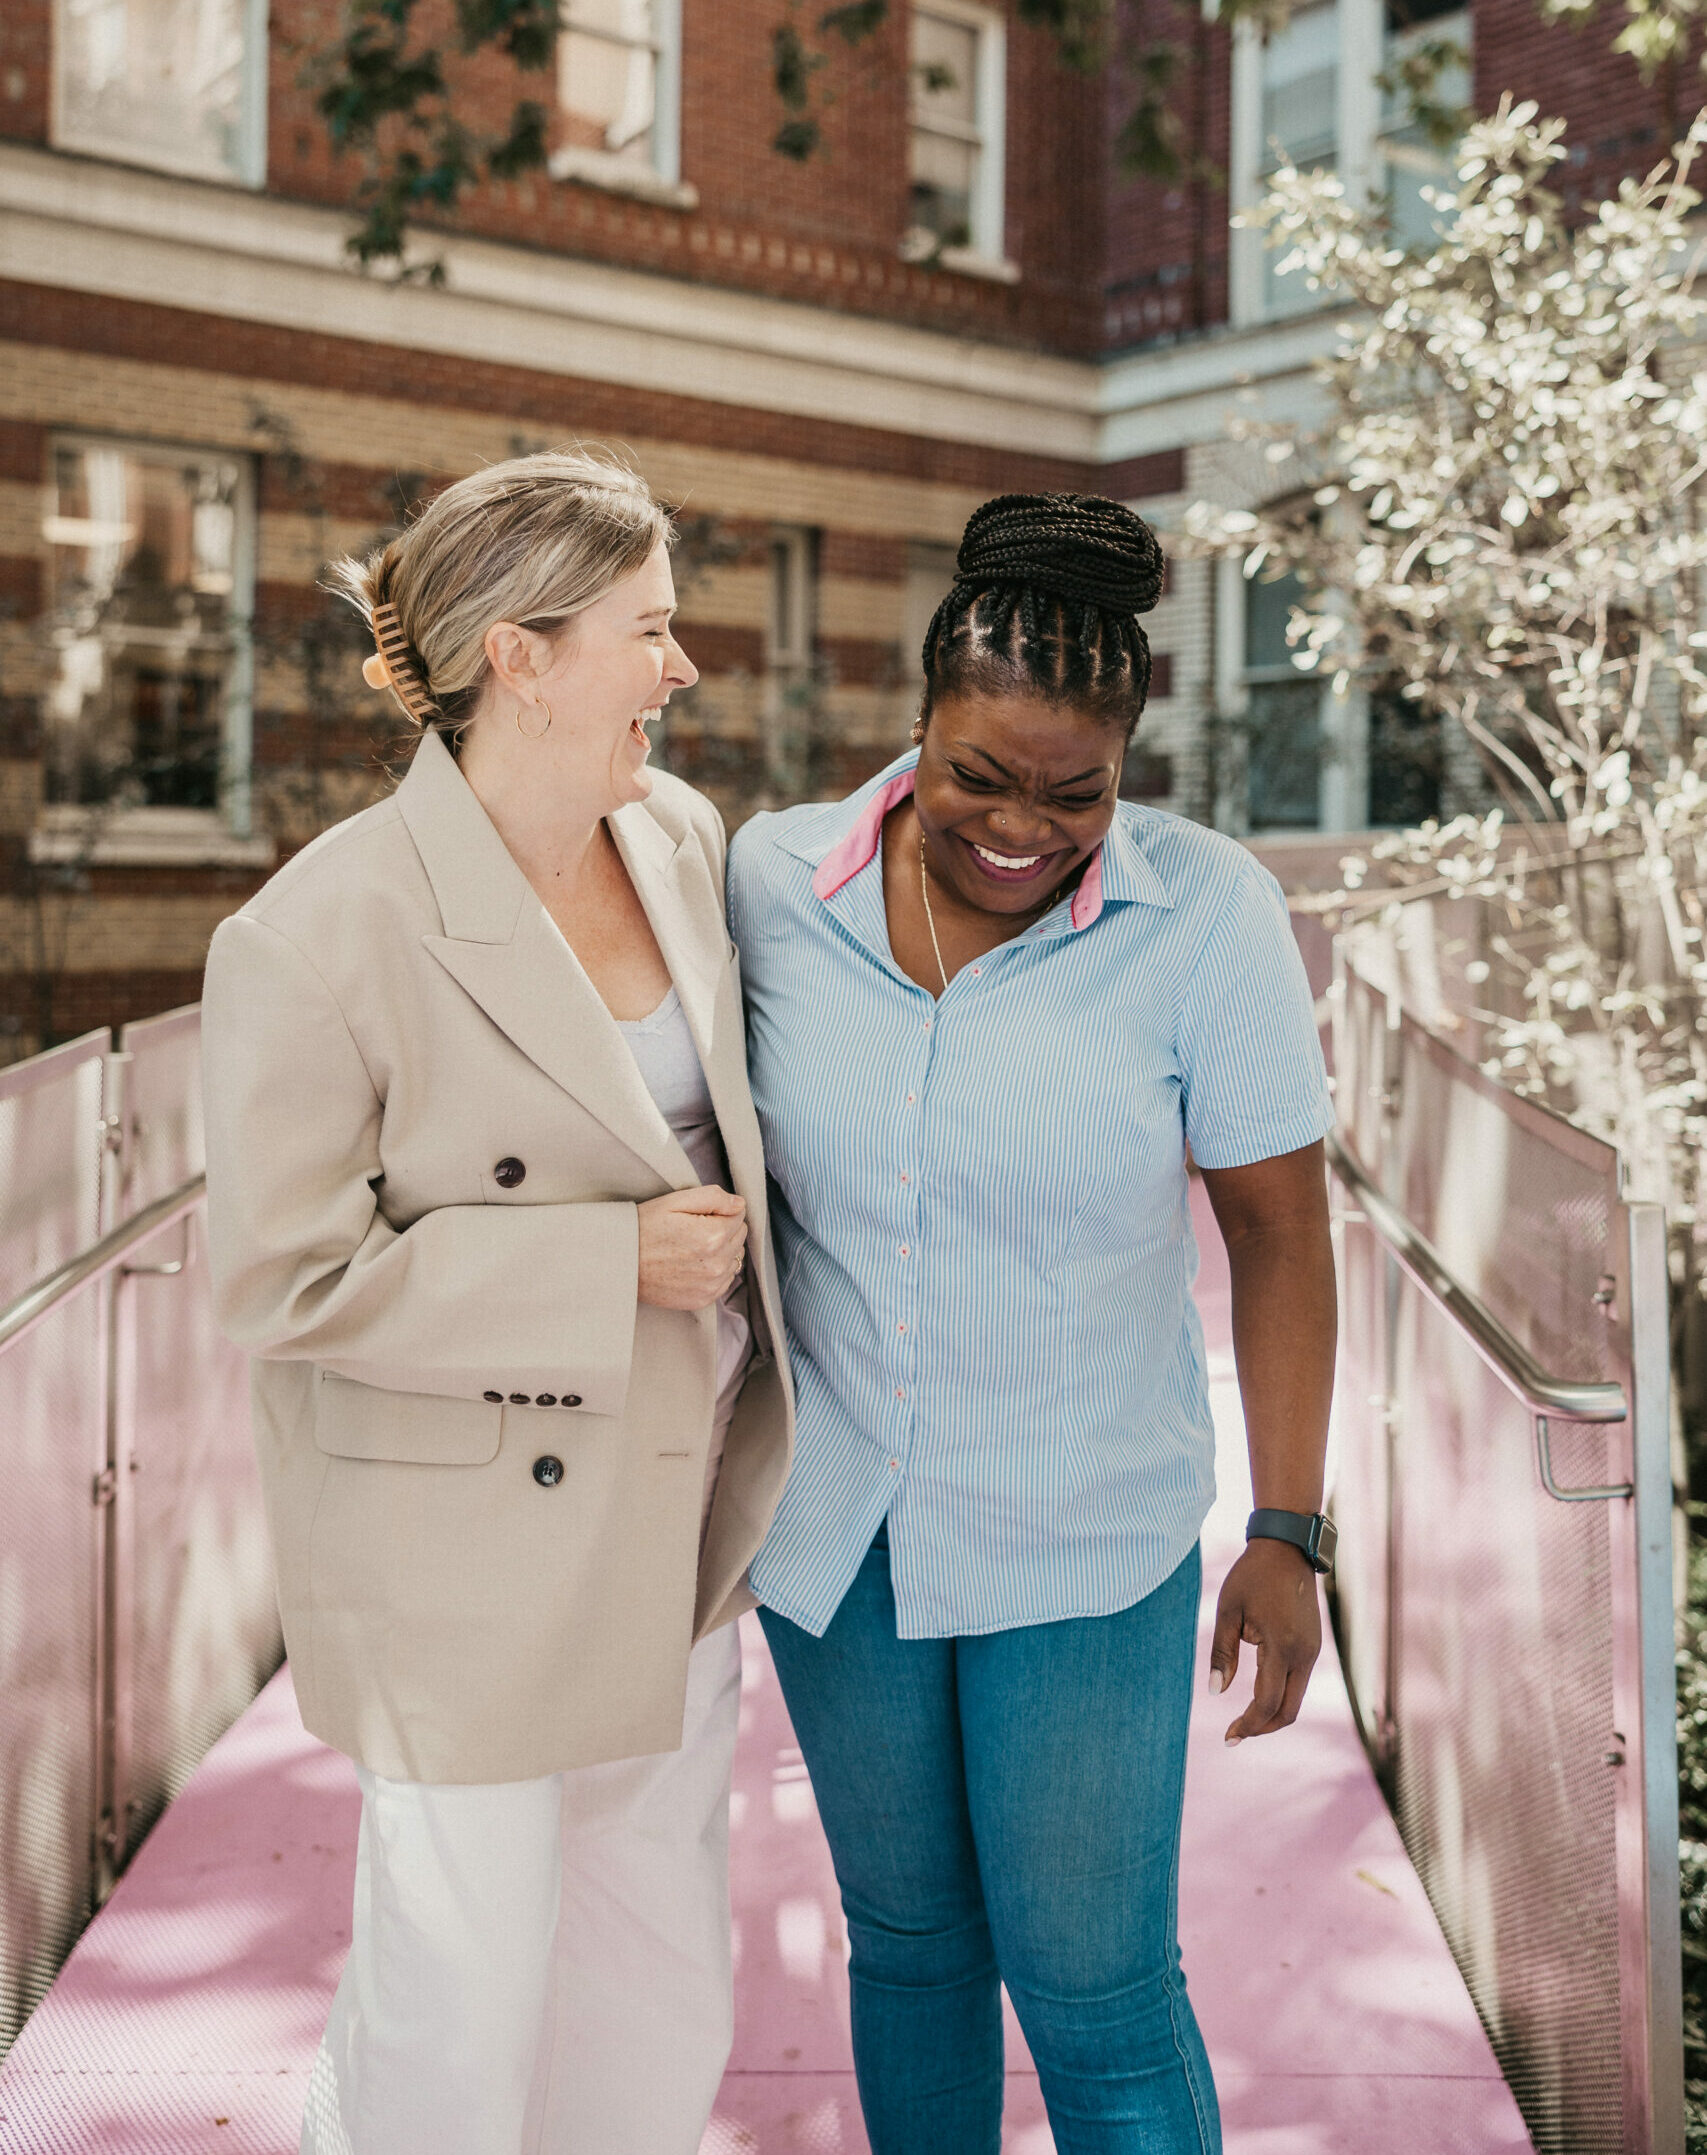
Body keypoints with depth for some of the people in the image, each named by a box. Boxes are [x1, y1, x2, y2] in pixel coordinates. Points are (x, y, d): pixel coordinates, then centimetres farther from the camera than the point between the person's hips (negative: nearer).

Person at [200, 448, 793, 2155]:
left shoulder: (679, 836, -2)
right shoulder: (324, 939, -23)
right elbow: (288, 1282, -19)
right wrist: (616, 1266, -22)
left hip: (672, 1499, 7)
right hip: (472, 1534, -6)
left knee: (657, 1927, 21)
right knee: (460, 1969, 10)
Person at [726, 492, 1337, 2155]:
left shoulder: (1206, 915, -16)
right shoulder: (772, 882, -10)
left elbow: (1278, 1227, -9)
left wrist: (1287, 1534, -8)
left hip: (1085, 1542, -2)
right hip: (835, 1526, 3)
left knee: (1095, 1985, 7)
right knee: (907, 1941, 20)